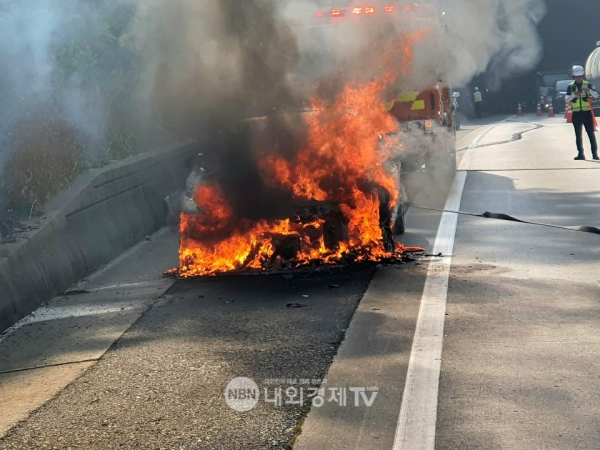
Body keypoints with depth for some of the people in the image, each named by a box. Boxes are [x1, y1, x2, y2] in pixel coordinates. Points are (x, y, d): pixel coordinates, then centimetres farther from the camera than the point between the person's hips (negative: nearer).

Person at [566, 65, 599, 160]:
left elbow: (596, 95, -9)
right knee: (578, 135, 5)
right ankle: (580, 154, 10)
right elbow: (567, 99, -6)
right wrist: (574, 94, -26)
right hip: (576, 113, 2)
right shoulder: (571, 86, 4)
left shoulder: (588, 84, 2)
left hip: (587, 112, -2)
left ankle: (595, 153, -1)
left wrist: (589, 90, -30)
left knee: (591, 133, -2)